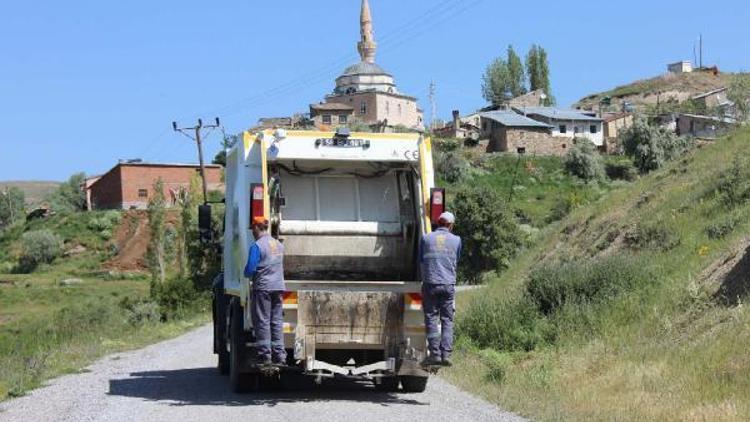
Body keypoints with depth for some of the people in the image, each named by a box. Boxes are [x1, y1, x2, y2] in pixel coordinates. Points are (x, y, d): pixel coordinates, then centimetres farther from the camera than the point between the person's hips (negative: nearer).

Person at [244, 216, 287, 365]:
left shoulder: (257, 246, -10)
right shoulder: (279, 245, 12)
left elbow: (249, 270, -12)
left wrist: (246, 274, 9)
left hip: (263, 287, -6)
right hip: (279, 286, 6)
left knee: (262, 321, -2)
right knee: (277, 321, 8)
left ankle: (265, 354, -4)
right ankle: (279, 354, 6)